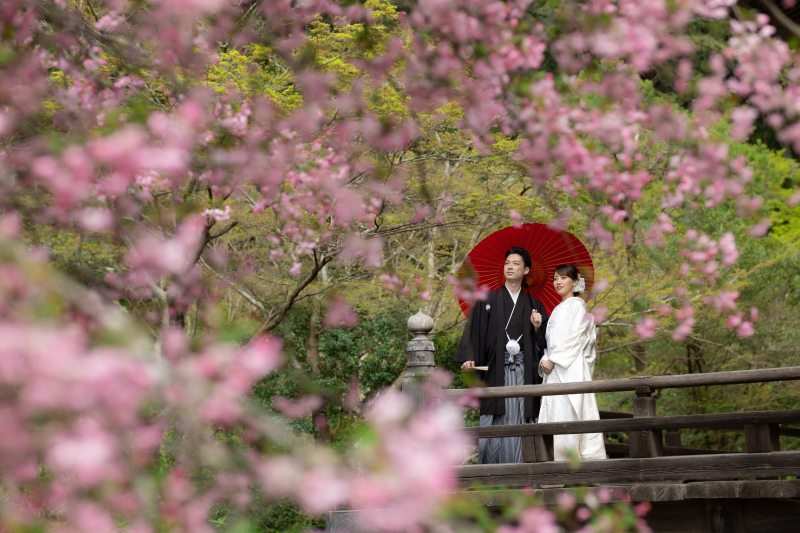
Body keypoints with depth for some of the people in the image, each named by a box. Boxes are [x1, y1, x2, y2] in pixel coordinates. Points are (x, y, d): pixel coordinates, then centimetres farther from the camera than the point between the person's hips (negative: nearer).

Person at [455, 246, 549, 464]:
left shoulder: (534, 305, 15)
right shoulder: (488, 301, 11)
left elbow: (542, 343, 12)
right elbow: (474, 331, 2)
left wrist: (537, 327, -7)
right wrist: (469, 358, -10)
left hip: (523, 371, 1)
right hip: (496, 370, -1)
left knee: (520, 420, -4)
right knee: (496, 423, -7)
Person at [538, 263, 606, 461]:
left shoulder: (577, 305, -3)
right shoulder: (558, 309, 23)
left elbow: (573, 337, -12)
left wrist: (553, 360, -15)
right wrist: (545, 361, 5)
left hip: (571, 368, -8)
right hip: (555, 370, 8)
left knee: (567, 413, -13)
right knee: (555, 413, 3)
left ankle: (571, 457, -14)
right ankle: (561, 459, 2)